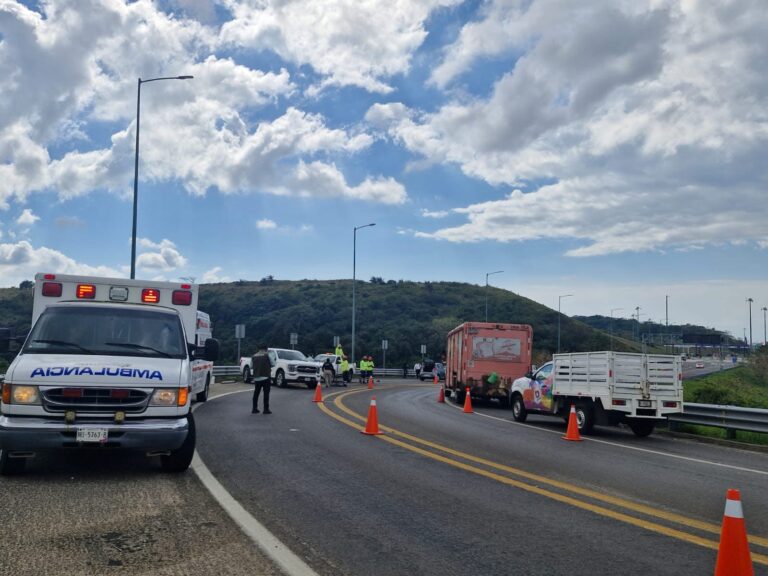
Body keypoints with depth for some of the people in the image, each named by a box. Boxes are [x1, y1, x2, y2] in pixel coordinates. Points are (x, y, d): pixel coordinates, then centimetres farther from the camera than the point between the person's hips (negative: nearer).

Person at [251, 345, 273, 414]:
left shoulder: (254, 356, 7)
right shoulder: (267, 355, -6)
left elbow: (252, 365, 10)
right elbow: (272, 364, -1)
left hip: (256, 377, 4)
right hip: (265, 377, -4)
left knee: (256, 393, 12)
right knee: (266, 393, -1)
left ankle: (254, 409, 14)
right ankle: (266, 409, -4)